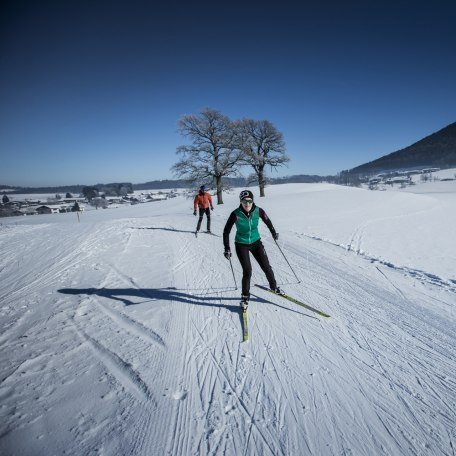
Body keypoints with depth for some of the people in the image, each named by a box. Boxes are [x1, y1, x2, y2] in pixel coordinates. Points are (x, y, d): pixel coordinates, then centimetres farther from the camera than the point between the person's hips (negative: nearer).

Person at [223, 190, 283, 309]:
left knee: (266, 267, 5)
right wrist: (227, 249, -14)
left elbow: (267, 220, 7)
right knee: (247, 271, -10)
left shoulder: (258, 211, -15)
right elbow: (226, 231, -13)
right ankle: (245, 296, 12)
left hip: (256, 242, 3)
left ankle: (274, 286, 33)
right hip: (241, 245, -3)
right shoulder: (236, 214, -23)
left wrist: (273, 232, 18)